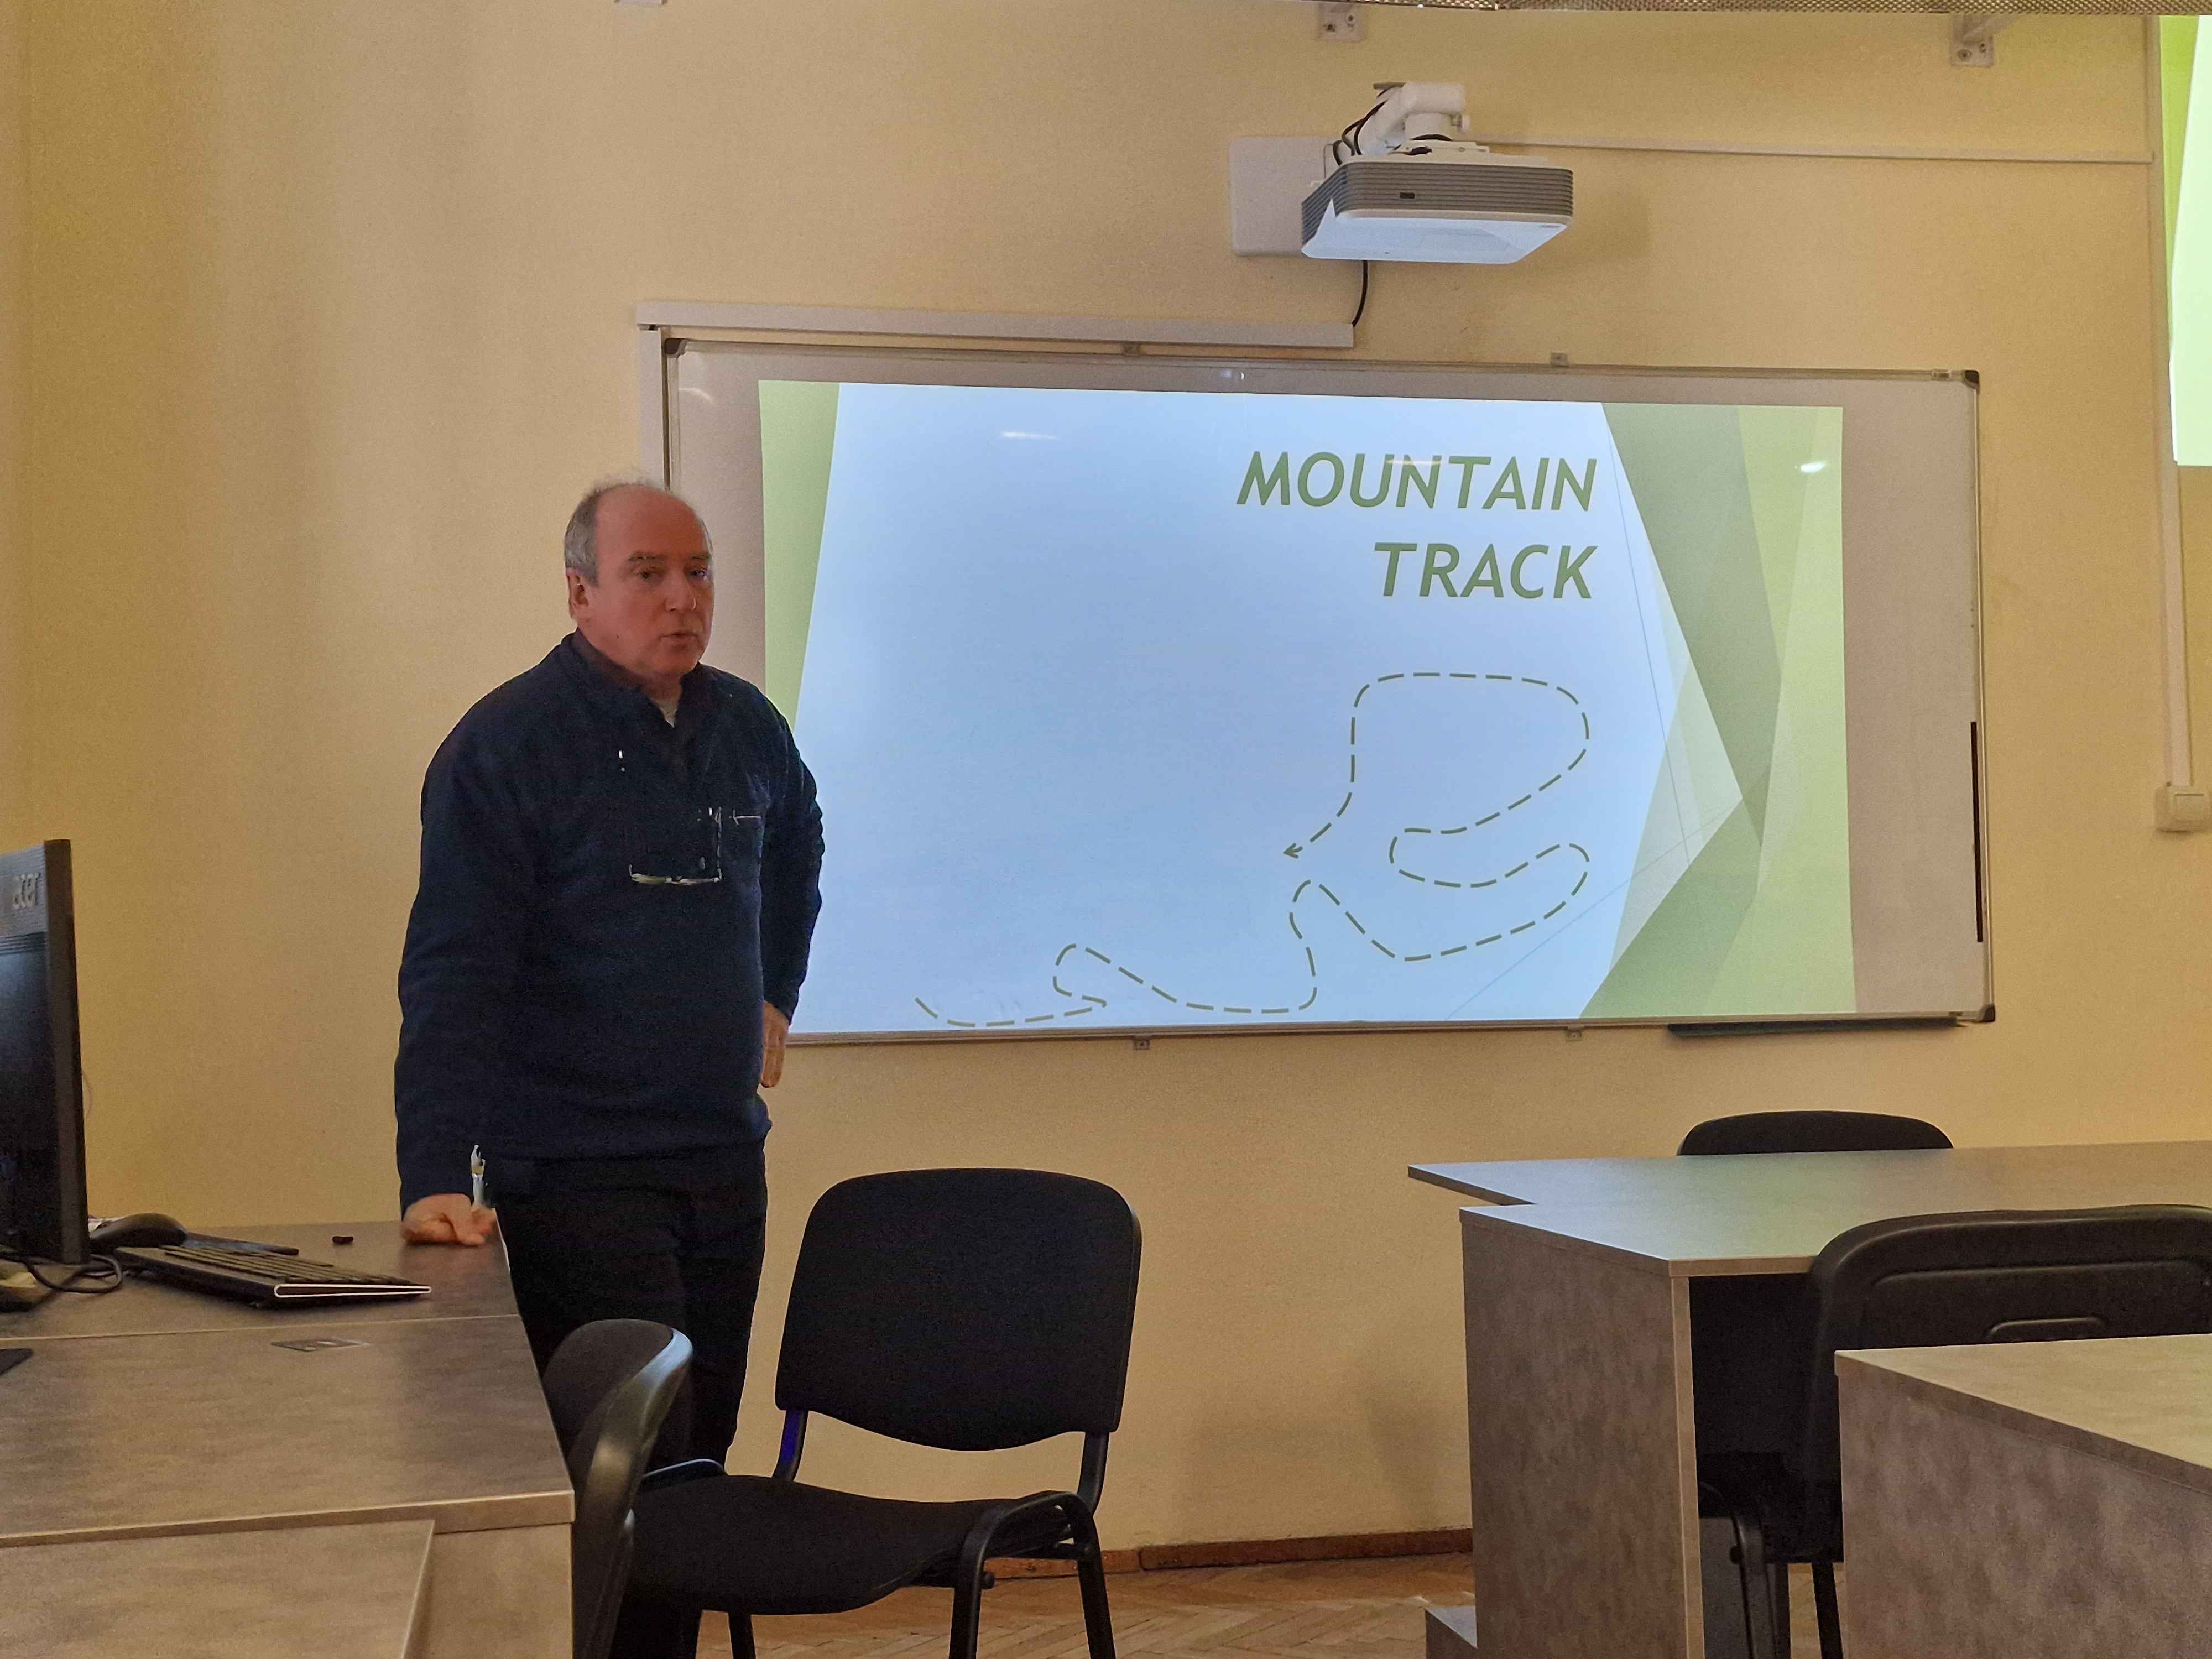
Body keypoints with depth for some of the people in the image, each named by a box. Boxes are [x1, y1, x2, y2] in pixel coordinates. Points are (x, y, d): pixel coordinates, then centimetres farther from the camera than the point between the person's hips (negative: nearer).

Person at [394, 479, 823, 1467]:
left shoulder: (748, 727, 8)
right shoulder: (504, 745, -11)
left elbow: (797, 849, 31)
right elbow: (452, 973, -17)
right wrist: (437, 1178, -24)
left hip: (727, 1157, 6)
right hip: (576, 1173, -6)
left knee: (707, 1455, 12)